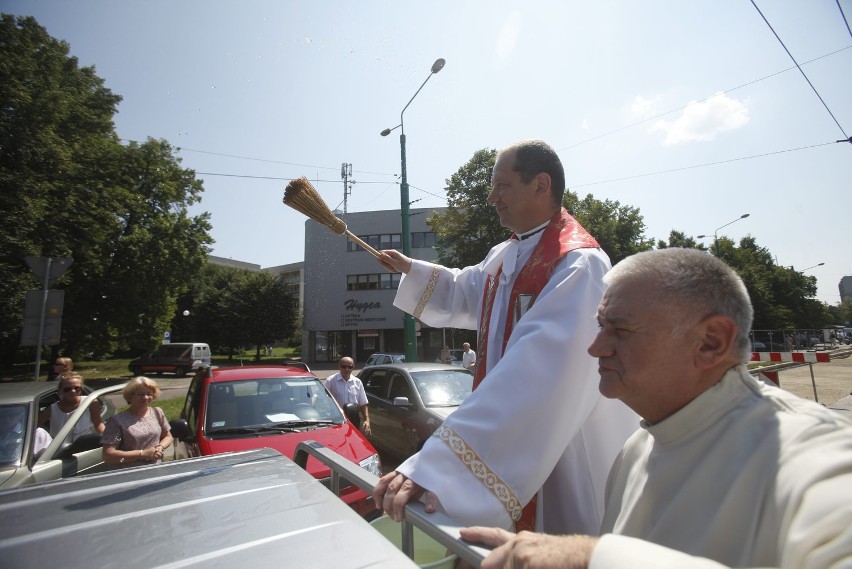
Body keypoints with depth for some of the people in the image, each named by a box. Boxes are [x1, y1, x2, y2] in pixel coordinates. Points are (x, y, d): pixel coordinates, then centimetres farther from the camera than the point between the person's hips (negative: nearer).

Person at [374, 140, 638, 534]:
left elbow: (530, 375, -39)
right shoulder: (505, 256, 4)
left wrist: (434, 466, -43)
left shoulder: (578, 265, -26)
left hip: (569, 462, -8)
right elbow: (465, 292, 26)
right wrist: (409, 269, 21)